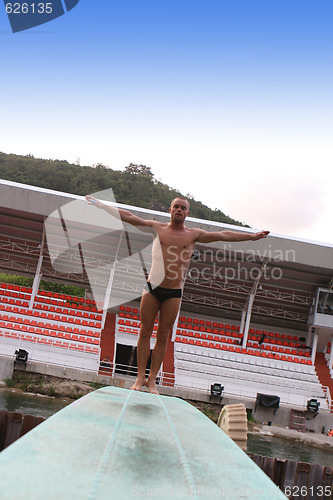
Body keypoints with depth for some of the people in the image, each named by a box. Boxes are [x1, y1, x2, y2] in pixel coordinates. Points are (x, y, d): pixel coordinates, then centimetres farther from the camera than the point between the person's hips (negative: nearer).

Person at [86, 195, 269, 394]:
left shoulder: (193, 234, 7)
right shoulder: (157, 228, 6)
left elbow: (224, 235, 10)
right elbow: (129, 217, 6)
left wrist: (252, 236, 10)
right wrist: (99, 204, 5)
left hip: (174, 292, 0)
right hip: (153, 287, 0)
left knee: (163, 335, 3)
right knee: (145, 332, 2)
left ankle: (152, 379, 12)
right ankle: (140, 376, 10)